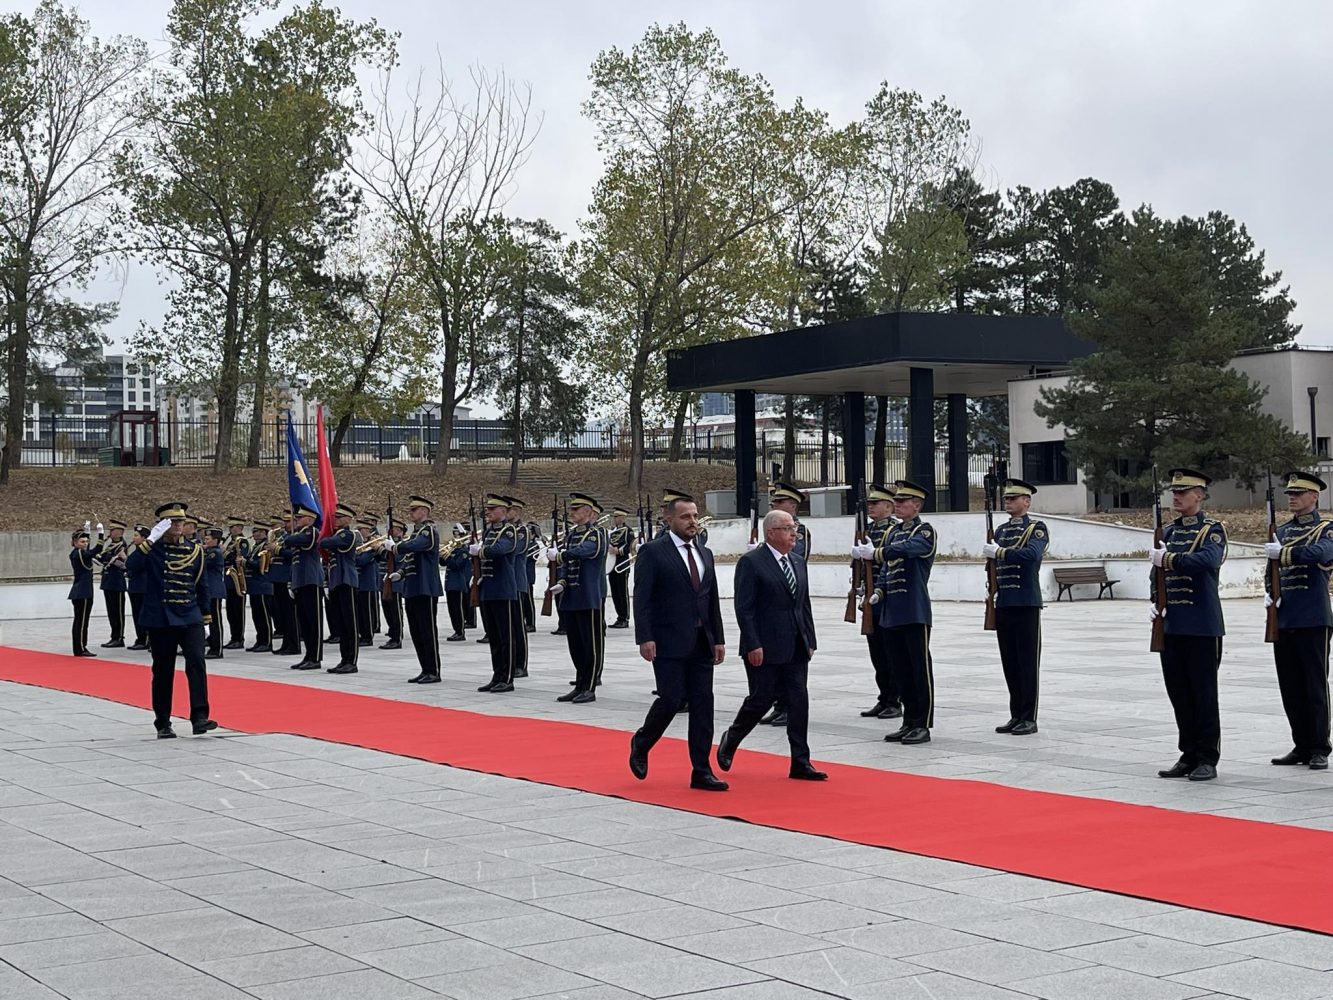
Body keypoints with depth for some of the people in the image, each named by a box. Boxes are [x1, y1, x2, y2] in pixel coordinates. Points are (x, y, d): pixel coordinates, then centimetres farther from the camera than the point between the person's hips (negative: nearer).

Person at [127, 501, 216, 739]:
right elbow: (133, 566, -22)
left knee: (197, 664, -14)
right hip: (160, 621, -2)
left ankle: (199, 718, -18)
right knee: (162, 672, 5)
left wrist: (205, 616, 14)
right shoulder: (153, 549, -2)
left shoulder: (195, 549, 7)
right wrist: (151, 539, -26)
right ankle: (163, 724, 15)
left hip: (190, 619, 2)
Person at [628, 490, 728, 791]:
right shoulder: (652, 552, -5)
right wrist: (645, 638, -17)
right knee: (672, 699, -9)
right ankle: (641, 743, 19)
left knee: (703, 704, 3)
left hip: (701, 643, 6)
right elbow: (642, 599, -10)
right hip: (669, 643, -6)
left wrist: (718, 639, 12)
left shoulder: (704, 553, 15)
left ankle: (701, 771, 6)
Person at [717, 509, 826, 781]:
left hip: (796, 649, 7)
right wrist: (753, 645, -17)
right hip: (764, 649, -7)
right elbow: (744, 608, -13)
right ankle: (730, 740, 25)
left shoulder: (798, 562, 14)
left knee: (799, 702, 2)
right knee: (761, 700, -1)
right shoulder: (751, 562, -9)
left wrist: (810, 641, 12)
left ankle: (800, 763, 6)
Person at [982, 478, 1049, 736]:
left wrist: (999, 552, -20)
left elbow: (1031, 553, -23)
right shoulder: (1001, 530, 16)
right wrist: (992, 587, 6)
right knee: (1009, 662, 9)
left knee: (1028, 662, -3)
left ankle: (1029, 718, 1)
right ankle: (1016, 715, 16)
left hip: (1026, 604, -7)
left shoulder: (1036, 528, -3)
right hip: (1003, 604, 7)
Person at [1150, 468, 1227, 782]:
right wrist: (1154, 601, 1)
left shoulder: (1213, 529, -4)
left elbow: (1207, 560, -24)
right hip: (1171, 625, 6)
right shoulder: (1168, 531, 14)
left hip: (1202, 626, -6)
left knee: (1203, 693, -1)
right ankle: (1189, 755, 17)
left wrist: (1168, 558, -18)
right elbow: (1158, 571, 17)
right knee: (1178, 693, 8)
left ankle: (1207, 758, 5)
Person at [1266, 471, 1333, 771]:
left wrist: (1283, 553, -24)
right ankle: (1302, 746, 17)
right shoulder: (1282, 531, 16)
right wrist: (1269, 593, -1)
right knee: (1290, 688, 8)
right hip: (1283, 620, 6)